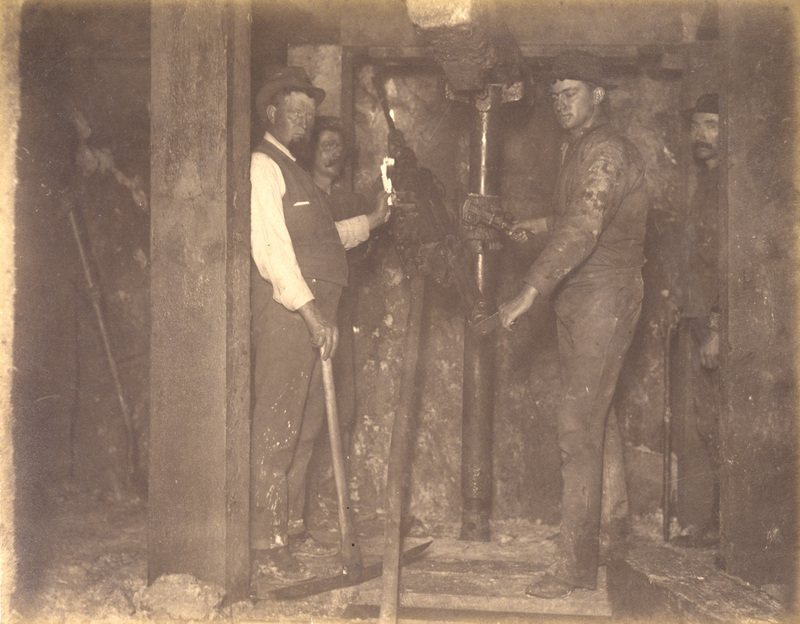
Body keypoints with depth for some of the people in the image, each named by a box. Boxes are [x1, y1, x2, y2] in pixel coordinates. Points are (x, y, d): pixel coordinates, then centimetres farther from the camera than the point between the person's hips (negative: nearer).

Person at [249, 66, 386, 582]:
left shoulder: (296, 170, 23)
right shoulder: (262, 166, -7)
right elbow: (271, 248, -17)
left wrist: (370, 221, 17)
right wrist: (312, 313, -21)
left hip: (314, 310, 9)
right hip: (285, 307, -9)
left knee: (308, 422, 13)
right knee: (276, 425, -6)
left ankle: (291, 519, 24)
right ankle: (266, 542, 0)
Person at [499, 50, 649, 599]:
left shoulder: (606, 149, -16)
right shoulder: (579, 148, 16)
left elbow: (583, 228, -27)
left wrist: (530, 292, -32)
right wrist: (546, 224, 17)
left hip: (604, 296, -10)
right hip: (578, 297, 10)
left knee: (579, 426, -11)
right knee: (597, 413, 21)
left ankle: (577, 563, -8)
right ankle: (616, 519, 39)